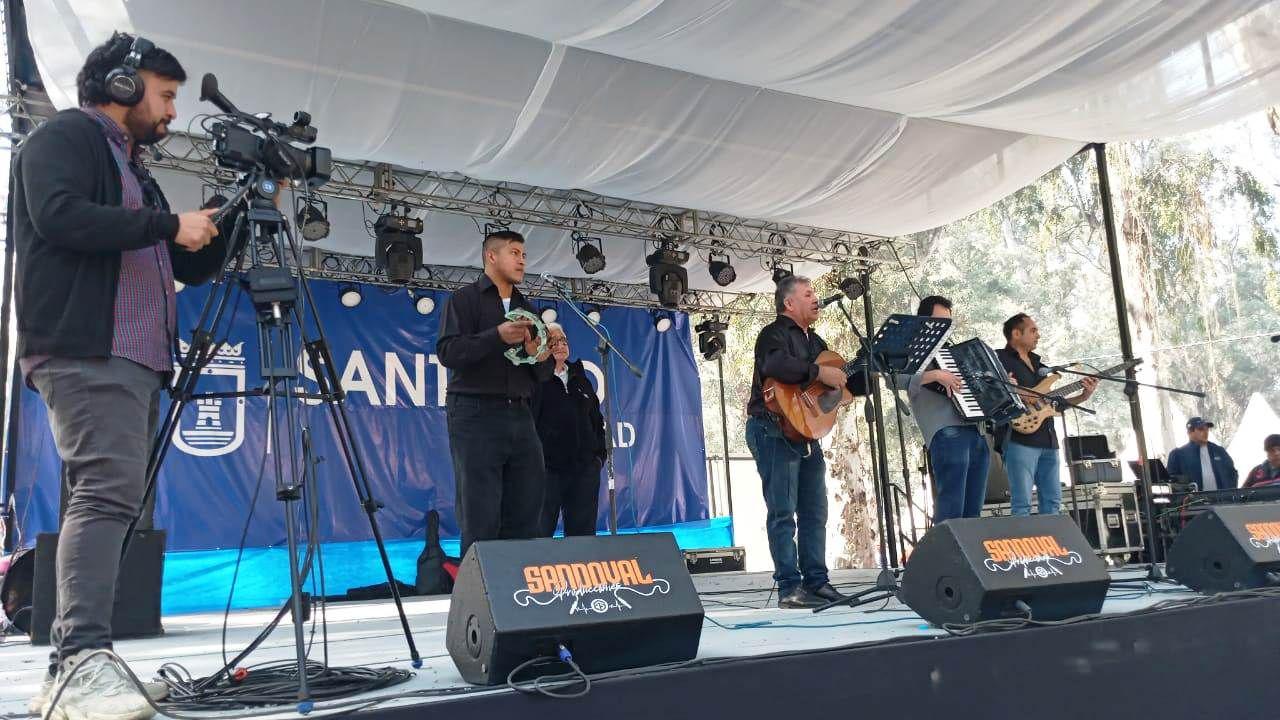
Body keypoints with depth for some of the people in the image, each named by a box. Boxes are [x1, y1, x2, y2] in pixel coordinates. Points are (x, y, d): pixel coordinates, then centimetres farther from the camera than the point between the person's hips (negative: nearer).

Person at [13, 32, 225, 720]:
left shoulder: (134, 172, 29)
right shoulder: (64, 136, 5)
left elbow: (191, 267, 28)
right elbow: (59, 216, -15)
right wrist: (168, 224, -10)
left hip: (136, 357, 9)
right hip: (83, 351, -9)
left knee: (107, 497, 4)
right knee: (109, 487, -21)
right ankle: (84, 662, -26)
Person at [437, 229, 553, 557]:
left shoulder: (526, 309, 22)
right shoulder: (465, 299, 5)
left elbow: (542, 375, 21)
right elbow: (447, 351, -10)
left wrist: (541, 357, -2)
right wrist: (497, 336, -19)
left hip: (520, 416, 6)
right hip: (475, 415, -5)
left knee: (528, 520, 2)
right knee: (480, 521, -6)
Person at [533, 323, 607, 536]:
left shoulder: (580, 377, 17)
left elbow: (597, 420, 20)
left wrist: (599, 455, 12)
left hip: (585, 468, 6)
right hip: (547, 468, -6)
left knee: (583, 532, 9)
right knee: (540, 533, -2)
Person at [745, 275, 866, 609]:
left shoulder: (814, 341, 21)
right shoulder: (775, 334, -6)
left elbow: (842, 383, 24)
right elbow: (774, 365, -30)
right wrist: (819, 372, -27)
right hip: (773, 431, -9)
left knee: (815, 511, 9)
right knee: (783, 512, -7)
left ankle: (817, 582, 15)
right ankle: (790, 588, -5)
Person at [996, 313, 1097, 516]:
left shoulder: (1038, 363, 23)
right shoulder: (1000, 358, -1)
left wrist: (1083, 396, 14)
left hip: (1047, 440, 8)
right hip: (1020, 439, -8)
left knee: (1052, 501, 7)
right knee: (1022, 504, -12)